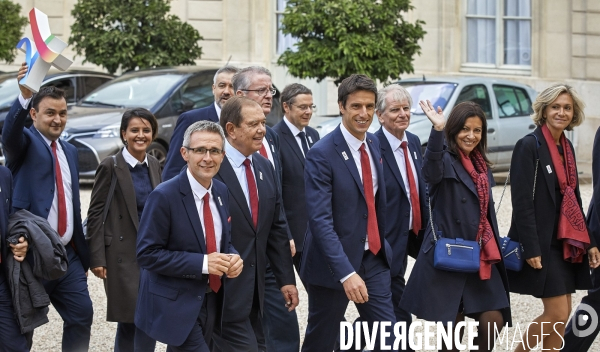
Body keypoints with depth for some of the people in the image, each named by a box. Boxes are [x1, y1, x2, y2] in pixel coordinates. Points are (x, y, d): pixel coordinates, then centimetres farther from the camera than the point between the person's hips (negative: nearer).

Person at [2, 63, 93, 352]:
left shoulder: (70, 151, 17)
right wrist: (24, 96, -48)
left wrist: (83, 254, 19)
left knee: (81, 315, 4)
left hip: (67, 255, 6)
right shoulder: (25, 142, -3)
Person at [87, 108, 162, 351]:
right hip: (123, 254, -5)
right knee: (129, 318, -3)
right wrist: (97, 258, -12)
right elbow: (95, 214, -7)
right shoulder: (110, 167, -7)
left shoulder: (154, 165, 9)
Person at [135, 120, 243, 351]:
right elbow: (147, 254, -18)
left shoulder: (222, 192, 5)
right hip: (177, 305, -7)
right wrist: (202, 263, -24)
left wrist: (233, 258, -7)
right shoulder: (164, 196, -17)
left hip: (213, 302, 7)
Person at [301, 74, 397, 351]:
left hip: (374, 258, 6)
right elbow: (320, 220, -24)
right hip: (334, 261, -6)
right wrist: (346, 272, -32)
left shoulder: (373, 144, 5)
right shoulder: (321, 155, -18)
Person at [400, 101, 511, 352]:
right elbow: (432, 170, -34)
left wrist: (494, 248, 19)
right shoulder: (445, 161, -8)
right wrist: (437, 131, -50)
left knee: (493, 320, -4)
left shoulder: (482, 166, 13)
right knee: (452, 327, 1)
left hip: (480, 256, 6)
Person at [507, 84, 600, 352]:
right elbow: (522, 202, -17)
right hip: (542, 243, -8)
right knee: (557, 314, -8)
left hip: (566, 244, 8)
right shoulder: (529, 145, -13)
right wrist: (531, 249, -20)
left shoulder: (566, 147, 11)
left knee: (561, 315, 8)